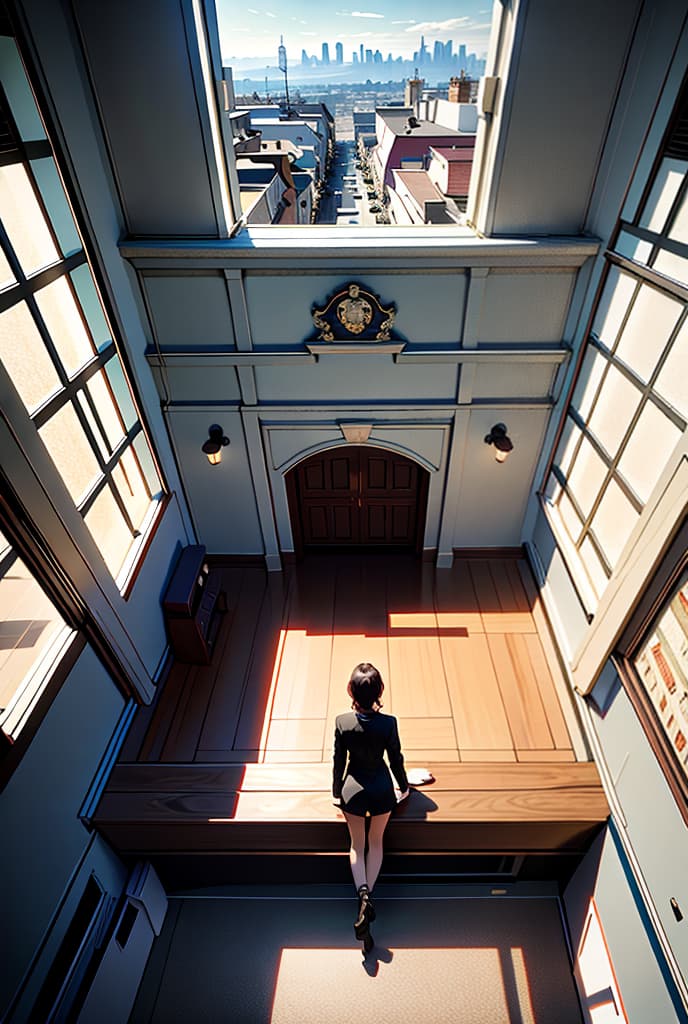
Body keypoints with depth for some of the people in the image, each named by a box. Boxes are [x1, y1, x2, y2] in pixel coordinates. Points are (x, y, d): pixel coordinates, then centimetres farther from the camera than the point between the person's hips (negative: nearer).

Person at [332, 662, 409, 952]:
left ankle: (363, 894, 2)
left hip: (353, 789, 0)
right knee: (376, 842, 25)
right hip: (382, 788, 0)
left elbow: (339, 762, -8)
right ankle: (368, 893, 17)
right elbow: (396, 759, -9)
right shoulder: (388, 723, -24)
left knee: (357, 845, 21)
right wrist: (403, 787, 12)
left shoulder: (342, 722, -22)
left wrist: (336, 792, 10)